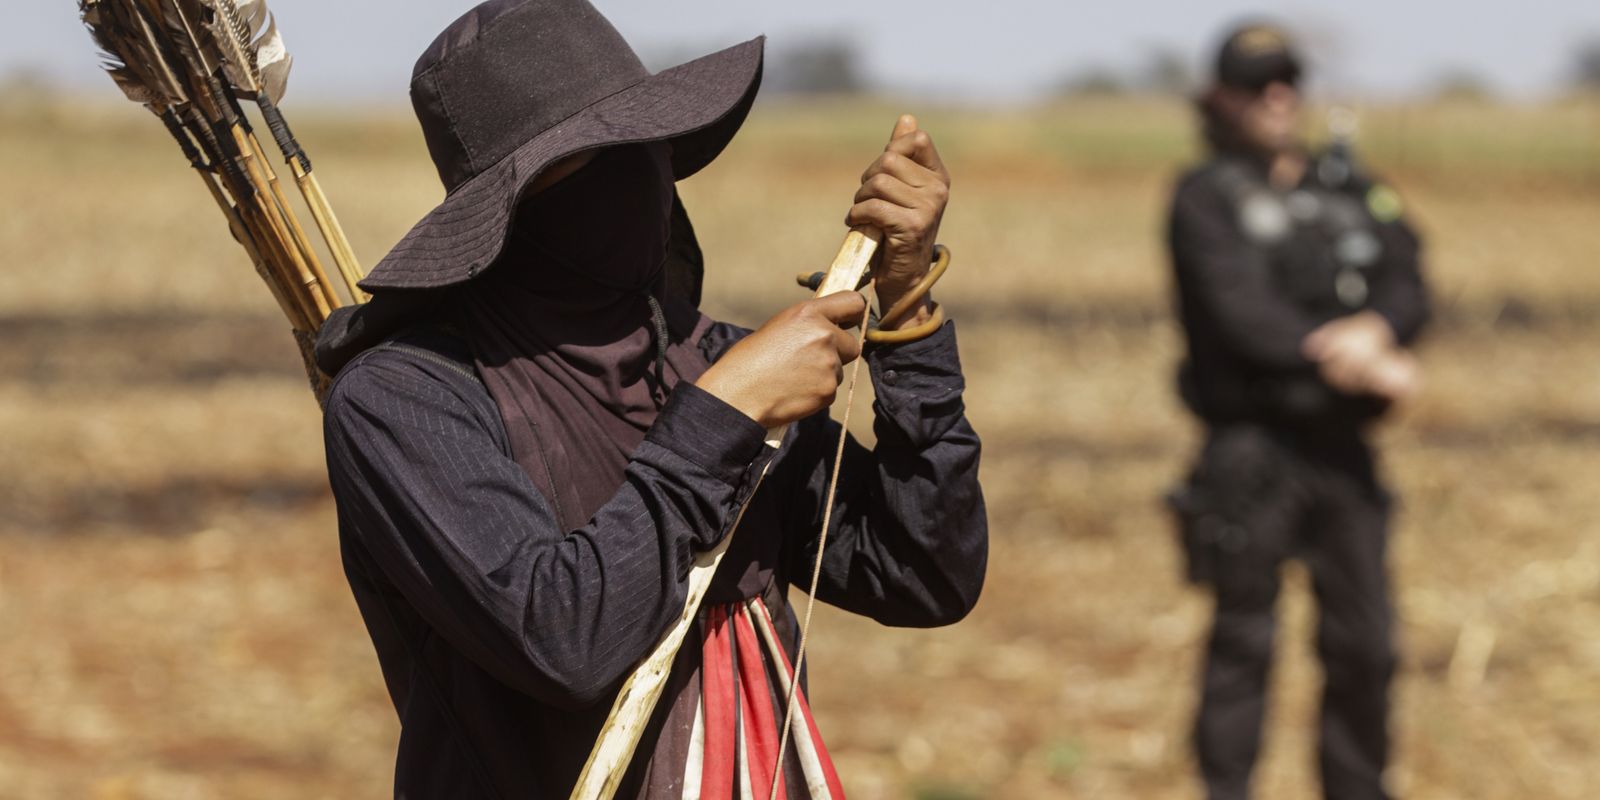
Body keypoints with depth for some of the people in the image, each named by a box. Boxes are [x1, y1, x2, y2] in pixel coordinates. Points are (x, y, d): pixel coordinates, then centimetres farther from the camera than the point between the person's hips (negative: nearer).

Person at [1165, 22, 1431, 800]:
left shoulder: (1351, 188, 14)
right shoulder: (1207, 199, -1)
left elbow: (1409, 288, 4)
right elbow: (1242, 313, -13)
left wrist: (1376, 328, -18)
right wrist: (1357, 364, -16)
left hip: (1342, 445, 5)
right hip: (1252, 441, -5)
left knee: (1365, 640, 8)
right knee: (1244, 641, -1)